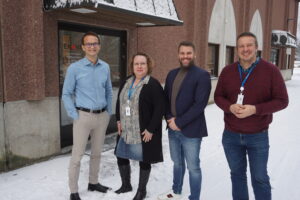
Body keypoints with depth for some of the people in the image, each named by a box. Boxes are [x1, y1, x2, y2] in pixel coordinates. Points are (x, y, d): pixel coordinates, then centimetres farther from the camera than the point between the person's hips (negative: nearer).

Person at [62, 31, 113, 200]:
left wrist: (109, 112, 10)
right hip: (84, 116, -4)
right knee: (77, 155, 0)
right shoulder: (74, 68, -7)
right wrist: (75, 116, -10)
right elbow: (66, 94, -4)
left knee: (97, 153, 16)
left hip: (102, 116, 4)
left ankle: (93, 183, 34)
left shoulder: (105, 67, 5)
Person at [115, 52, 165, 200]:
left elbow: (159, 108, -17)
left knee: (144, 161, 7)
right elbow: (119, 102, 18)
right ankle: (126, 185, 38)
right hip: (126, 131, 7)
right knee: (121, 157, 15)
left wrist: (151, 129, -19)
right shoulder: (126, 82, 9)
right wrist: (119, 120, 10)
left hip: (143, 132, -7)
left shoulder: (153, 84, -13)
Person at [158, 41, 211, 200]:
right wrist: (169, 118, -5)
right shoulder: (172, 74, 11)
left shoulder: (202, 75, -10)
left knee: (193, 167, 6)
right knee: (177, 163, 21)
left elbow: (200, 104, -17)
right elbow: (165, 98, 11)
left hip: (191, 130, -6)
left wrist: (179, 122, -17)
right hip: (173, 129, 6)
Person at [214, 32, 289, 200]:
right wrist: (230, 107, -16)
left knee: (260, 178, 11)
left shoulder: (271, 70, -9)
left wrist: (255, 109, -23)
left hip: (258, 136, -3)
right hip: (231, 135, 3)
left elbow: (282, 100, -9)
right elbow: (218, 96, 6)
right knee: (237, 174, 18)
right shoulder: (227, 71, 1)